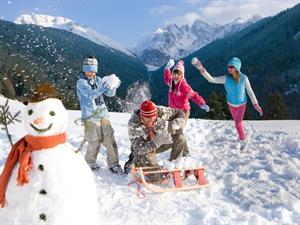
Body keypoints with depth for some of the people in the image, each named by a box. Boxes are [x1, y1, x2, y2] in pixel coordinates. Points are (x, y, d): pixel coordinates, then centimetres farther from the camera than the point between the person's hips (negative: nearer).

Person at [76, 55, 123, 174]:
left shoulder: (97, 80, 12)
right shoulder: (81, 82, -4)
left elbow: (109, 93, 7)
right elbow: (90, 94, -23)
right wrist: (103, 87, -37)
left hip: (103, 113, 5)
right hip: (90, 116, -5)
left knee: (110, 139, -1)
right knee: (95, 141, 0)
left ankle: (113, 164, 8)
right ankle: (90, 162, 24)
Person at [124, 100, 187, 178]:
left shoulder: (161, 111, -25)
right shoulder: (133, 124, -32)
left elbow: (180, 114, -14)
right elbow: (138, 149, -34)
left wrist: (169, 126, -35)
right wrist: (158, 141, -48)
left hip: (160, 143, 4)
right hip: (144, 149, -4)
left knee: (180, 137, -19)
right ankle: (132, 163, 11)